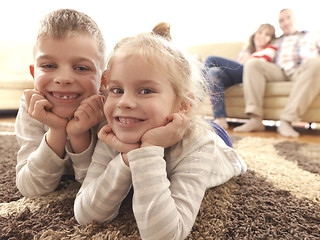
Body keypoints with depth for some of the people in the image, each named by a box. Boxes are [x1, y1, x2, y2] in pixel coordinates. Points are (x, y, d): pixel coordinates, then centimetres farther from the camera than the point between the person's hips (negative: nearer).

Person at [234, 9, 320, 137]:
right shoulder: (276, 42, 34)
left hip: (301, 72, -1)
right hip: (280, 72, 1)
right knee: (251, 64, -24)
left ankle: (287, 120, -40)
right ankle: (255, 119, -35)